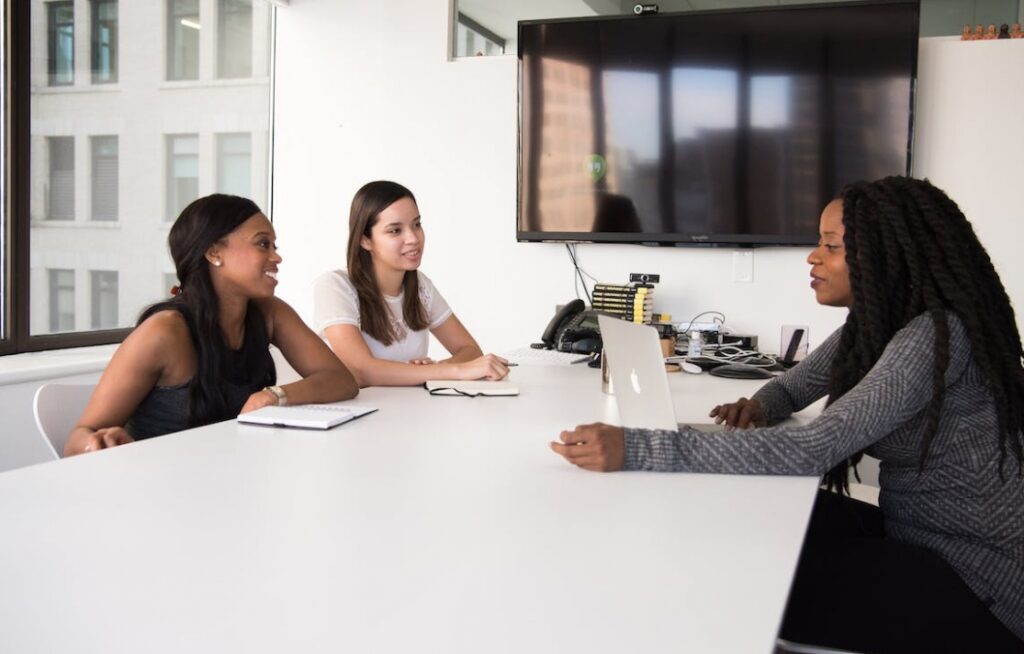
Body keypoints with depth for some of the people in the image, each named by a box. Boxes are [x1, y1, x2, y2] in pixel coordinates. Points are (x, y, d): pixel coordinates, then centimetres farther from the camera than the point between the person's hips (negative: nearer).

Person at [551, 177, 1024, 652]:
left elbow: (810, 451, -35)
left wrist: (636, 450, -40)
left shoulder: (936, 337, -26)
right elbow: (793, 386, 17)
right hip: (912, 534, 8)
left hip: (974, 574, -8)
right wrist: (760, 407, -10)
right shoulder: (875, 322, 2)